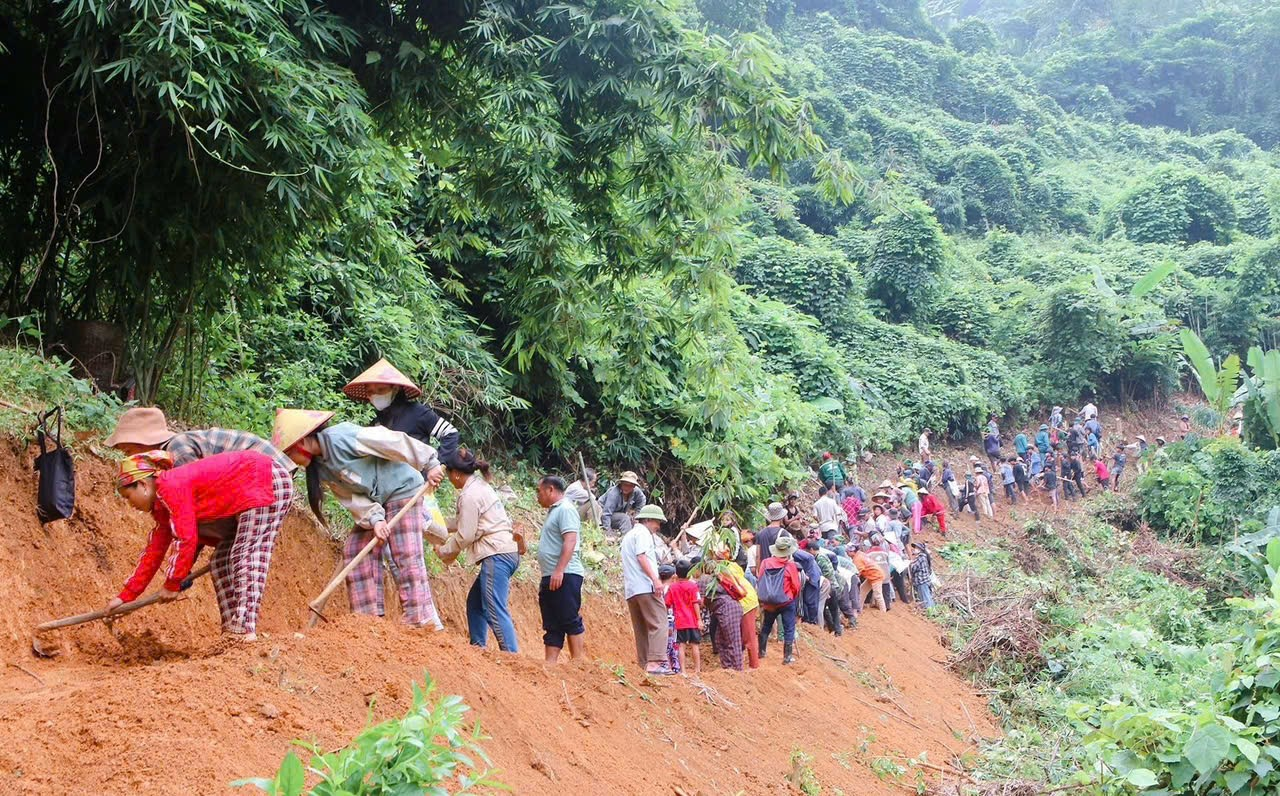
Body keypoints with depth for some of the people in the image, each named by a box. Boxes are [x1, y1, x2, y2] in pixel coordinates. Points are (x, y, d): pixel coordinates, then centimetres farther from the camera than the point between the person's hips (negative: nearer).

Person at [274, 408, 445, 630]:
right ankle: (369, 616, 3)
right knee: (355, 548, 1)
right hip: (374, 502, 9)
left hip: (402, 489, -9)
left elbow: (394, 442, -24)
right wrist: (374, 519, -20)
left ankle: (424, 622, -12)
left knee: (407, 556, -13)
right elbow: (351, 497, -3)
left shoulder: (339, 437, -25)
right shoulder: (320, 466, 2)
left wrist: (430, 464, -21)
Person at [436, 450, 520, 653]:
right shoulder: (481, 486, 19)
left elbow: (465, 535, -9)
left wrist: (443, 551, 6)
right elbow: (469, 527, 24)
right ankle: (478, 648, 21)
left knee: (495, 610, -13)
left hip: (496, 555, -11)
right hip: (505, 552, 11)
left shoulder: (470, 495, -11)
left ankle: (512, 655, -18)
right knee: (475, 602, 18)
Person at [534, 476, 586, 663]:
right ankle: (550, 663, 6)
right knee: (552, 625, 6)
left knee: (571, 621, -9)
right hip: (550, 577, 10)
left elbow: (570, 541, -19)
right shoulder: (553, 511, 23)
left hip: (564, 576, -10)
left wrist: (559, 570, -25)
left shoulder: (566, 509, -7)